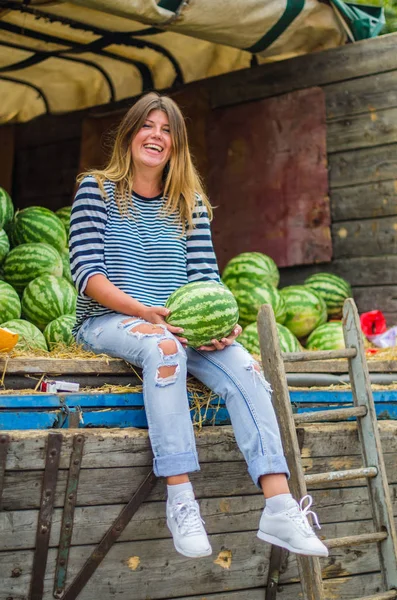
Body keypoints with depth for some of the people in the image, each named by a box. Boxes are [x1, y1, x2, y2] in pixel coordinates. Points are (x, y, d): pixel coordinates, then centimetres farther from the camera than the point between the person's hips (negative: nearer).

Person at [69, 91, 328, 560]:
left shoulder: (190, 203, 15)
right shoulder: (97, 189, 3)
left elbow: (205, 276, 8)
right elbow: (86, 271, -8)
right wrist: (146, 312, -22)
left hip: (178, 326, 4)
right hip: (106, 320, -3)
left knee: (243, 366, -25)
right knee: (163, 347, -38)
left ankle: (279, 508, -33)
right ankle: (179, 500, -39)